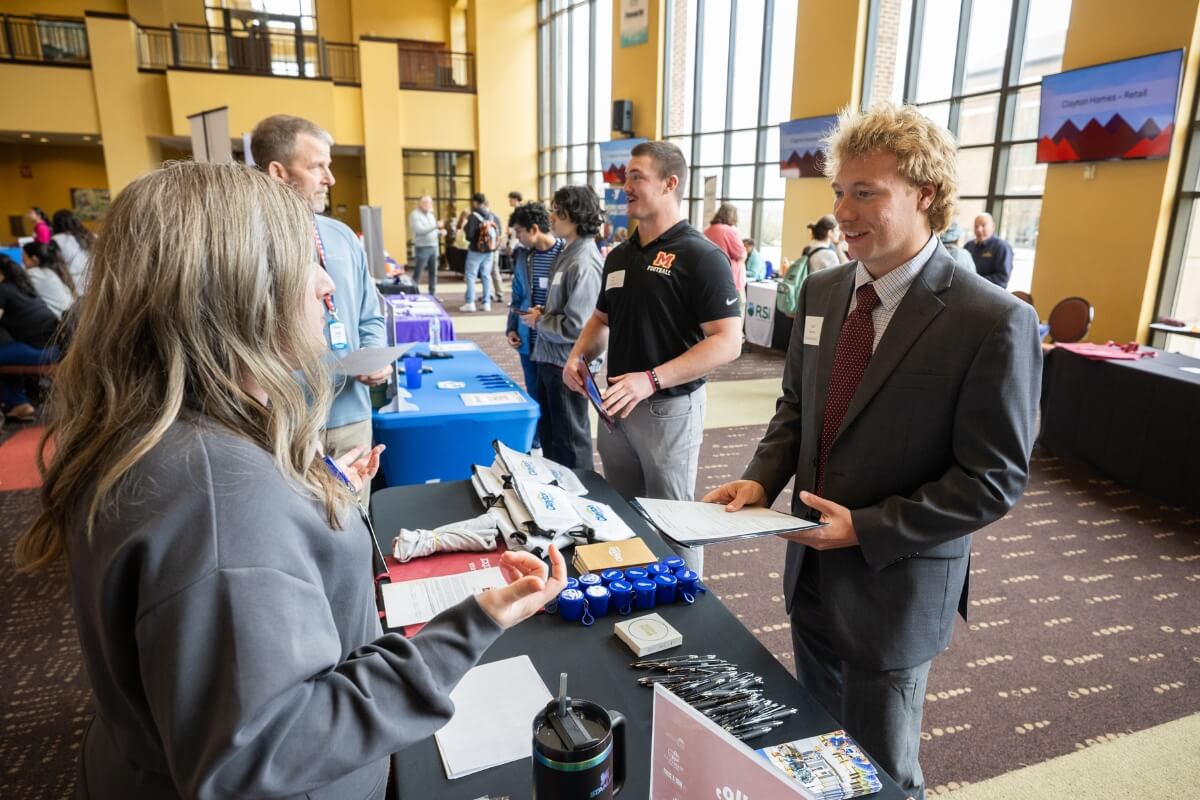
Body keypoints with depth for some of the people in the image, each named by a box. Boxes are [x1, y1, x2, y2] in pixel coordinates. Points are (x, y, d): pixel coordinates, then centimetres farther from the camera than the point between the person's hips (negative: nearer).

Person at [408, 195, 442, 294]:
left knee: (433, 272, 9)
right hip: (422, 248, -7)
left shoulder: (430, 214, 18)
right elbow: (419, 230, -21)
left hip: (433, 247, 7)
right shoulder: (415, 215, -7)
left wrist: (440, 233, 1)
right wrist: (435, 226, -24)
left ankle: (432, 295, 16)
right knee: (417, 274, -5)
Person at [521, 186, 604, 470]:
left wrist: (539, 321, -12)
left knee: (570, 438, 7)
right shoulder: (568, 253, 7)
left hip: (568, 363, -10)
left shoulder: (583, 264, -22)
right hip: (551, 357, 10)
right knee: (549, 431, 23)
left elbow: (576, 327, -26)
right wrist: (544, 312, 3)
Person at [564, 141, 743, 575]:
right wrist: (578, 355, 0)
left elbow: (727, 342, -20)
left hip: (669, 408, -7)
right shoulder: (619, 256, 10)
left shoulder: (701, 256, -14)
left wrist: (651, 379, -28)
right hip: (616, 404, 7)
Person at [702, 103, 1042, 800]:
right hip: (812, 567, 6)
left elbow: (994, 479, -17)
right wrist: (762, 479, -7)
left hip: (895, 584, -5)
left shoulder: (994, 323, -20)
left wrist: (867, 529, -21)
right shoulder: (822, 292, 0)